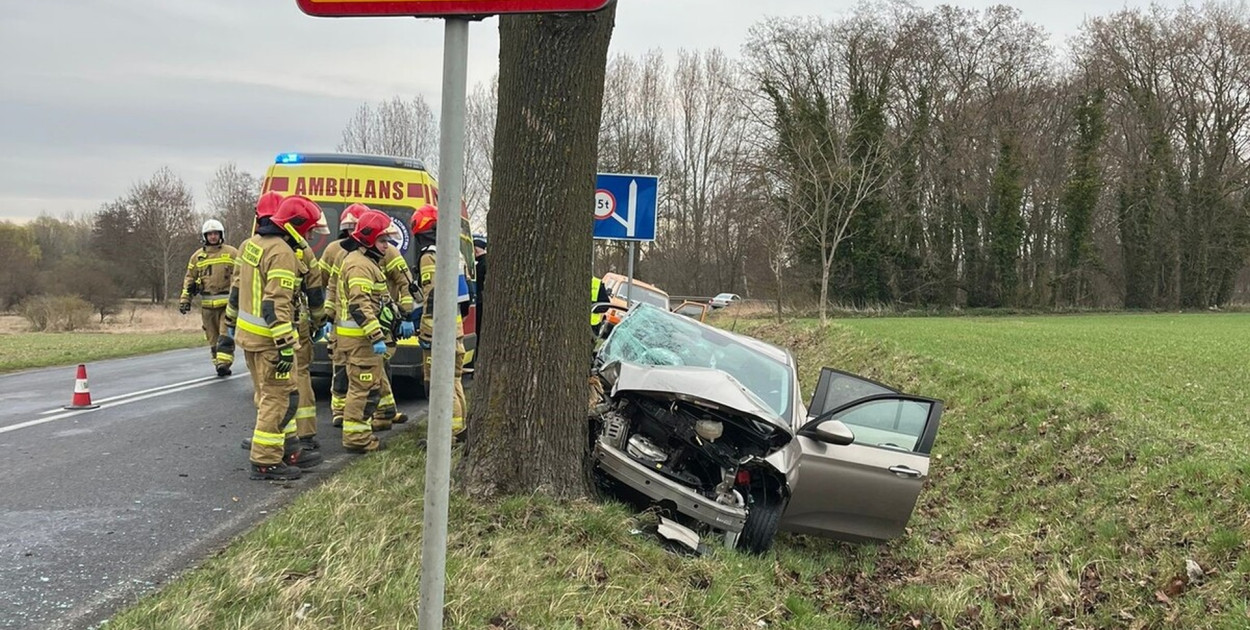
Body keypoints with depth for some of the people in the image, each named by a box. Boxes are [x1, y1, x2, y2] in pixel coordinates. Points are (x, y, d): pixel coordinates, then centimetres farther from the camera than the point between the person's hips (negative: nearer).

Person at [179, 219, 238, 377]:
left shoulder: (232, 253, 4)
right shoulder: (197, 256, 11)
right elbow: (189, 279, 13)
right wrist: (185, 299, 6)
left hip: (227, 302, -3)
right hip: (207, 304, 3)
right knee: (213, 337, 7)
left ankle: (224, 363, -9)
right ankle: (218, 364, 14)